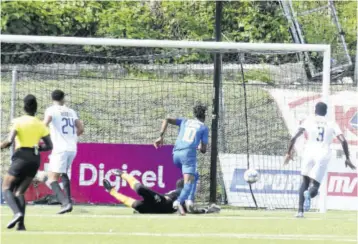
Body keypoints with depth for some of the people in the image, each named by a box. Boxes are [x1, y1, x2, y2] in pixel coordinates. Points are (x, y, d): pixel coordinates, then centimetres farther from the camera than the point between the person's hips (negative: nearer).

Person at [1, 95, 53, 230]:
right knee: (19, 192, 13)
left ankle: (17, 213, -21)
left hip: (21, 157, -5)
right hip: (35, 159, 5)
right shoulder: (40, 125, 7)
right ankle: (21, 223, -5)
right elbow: (49, 146, 5)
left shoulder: (18, 122, -6)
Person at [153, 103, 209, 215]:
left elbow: (167, 120, 10)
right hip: (189, 153, -5)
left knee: (194, 176, 25)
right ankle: (179, 201, -40)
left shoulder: (185, 122, 23)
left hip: (176, 153, 5)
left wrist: (161, 137, 8)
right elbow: (203, 150, 9)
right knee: (189, 182, -13)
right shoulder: (204, 128, 12)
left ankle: (190, 199, 6)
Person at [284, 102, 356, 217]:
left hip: (309, 153, 0)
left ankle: (300, 211, 5)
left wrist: (289, 153, 11)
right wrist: (347, 159, 8)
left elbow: (294, 137, 1)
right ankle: (310, 193, -35)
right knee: (315, 185, 4)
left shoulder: (309, 121, 10)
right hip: (324, 156, 0)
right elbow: (343, 141, 1)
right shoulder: (332, 124, 11)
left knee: (305, 182, 19)